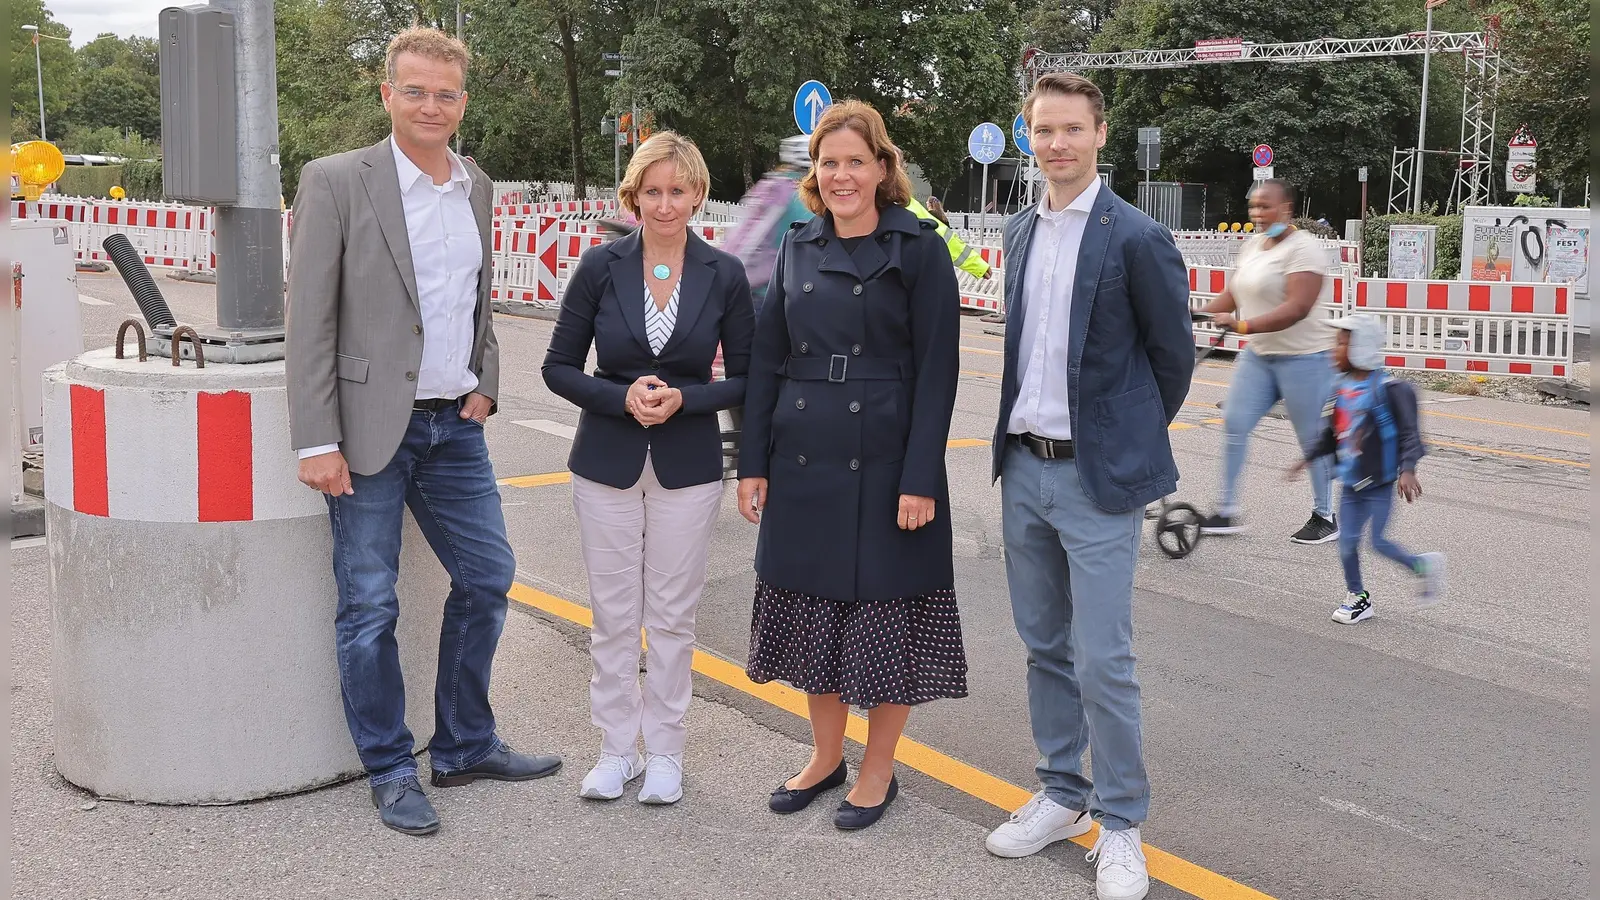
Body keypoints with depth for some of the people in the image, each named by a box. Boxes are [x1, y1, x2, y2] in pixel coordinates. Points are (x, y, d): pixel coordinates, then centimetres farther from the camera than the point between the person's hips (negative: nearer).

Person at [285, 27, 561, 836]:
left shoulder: (476, 187, 9)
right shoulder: (336, 182, -8)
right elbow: (309, 322, -11)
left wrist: (485, 382, 6)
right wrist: (316, 442, -15)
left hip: (454, 426, 6)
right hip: (371, 429, -6)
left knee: (487, 578, 12)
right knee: (369, 607, 3)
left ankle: (465, 746, 28)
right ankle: (390, 770, 18)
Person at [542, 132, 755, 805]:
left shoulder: (723, 275, -4)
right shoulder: (601, 267, -4)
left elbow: (744, 377, 2)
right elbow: (559, 367, 0)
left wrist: (683, 399, -15)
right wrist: (622, 397, -16)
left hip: (687, 468, 0)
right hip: (606, 465, 0)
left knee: (672, 616, 7)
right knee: (613, 613, 7)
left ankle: (664, 750, 22)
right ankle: (617, 749, 22)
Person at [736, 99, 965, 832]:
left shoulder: (918, 250, -6)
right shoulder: (798, 248, 8)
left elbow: (937, 371, -9)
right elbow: (766, 359, 9)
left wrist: (919, 479, -15)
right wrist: (753, 463, 3)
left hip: (884, 463, -5)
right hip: (804, 464, 5)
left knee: (885, 615, 5)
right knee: (812, 608, 13)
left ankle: (879, 770, 22)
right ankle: (825, 756, 31)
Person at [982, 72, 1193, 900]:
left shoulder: (1136, 238, -11)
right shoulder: (1019, 233, 9)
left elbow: (1174, 353, -2)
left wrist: (1135, 437, 7)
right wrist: (1018, 435, 14)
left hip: (1098, 476, -6)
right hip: (1023, 467, 6)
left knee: (1102, 662, -4)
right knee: (1045, 647, 15)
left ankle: (1120, 825, 11)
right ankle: (1062, 796, 29)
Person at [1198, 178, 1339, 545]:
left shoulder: (1303, 248, -16)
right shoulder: (1252, 244, 10)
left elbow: (1297, 308, -27)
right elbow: (1232, 295, 13)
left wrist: (1243, 325, -34)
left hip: (1302, 357, -8)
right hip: (1258, 354, 8)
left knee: (1313, 438, 4)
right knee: (1234, 424, -1)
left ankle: (1325, 517, 18)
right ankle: (1228, 512, 6)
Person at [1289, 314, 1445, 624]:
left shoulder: (1388, 390, -15)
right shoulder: (1341, 390, 5)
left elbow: (1409, 433, -16)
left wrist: (1407, 470, -26)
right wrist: (1308, 458, 15)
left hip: (1379, 482, -6)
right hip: (1350, 482, 6)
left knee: (1378, 541, -4)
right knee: (1347, 542, 5)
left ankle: (1424, 565, 21)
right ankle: (1357, 598, 21)